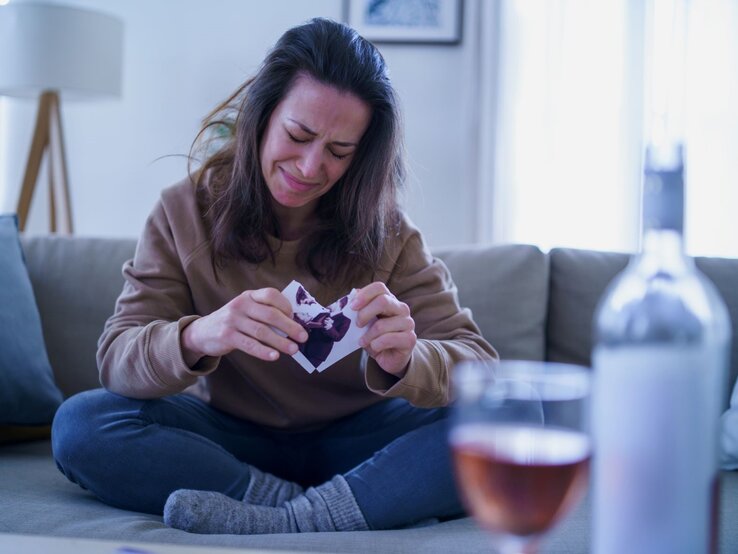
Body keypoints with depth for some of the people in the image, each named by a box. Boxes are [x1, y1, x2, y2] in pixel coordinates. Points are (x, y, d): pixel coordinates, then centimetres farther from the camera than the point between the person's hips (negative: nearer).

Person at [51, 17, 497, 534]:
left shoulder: (384, 230, -8)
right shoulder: (185, 213, -7)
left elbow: (478, 366, -14)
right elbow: (117, 356, -15)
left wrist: (405, 361, -38)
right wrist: (194, 338, -39)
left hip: (356, 441, -1)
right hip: (230, 437, 1)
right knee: (79, 424, -25)